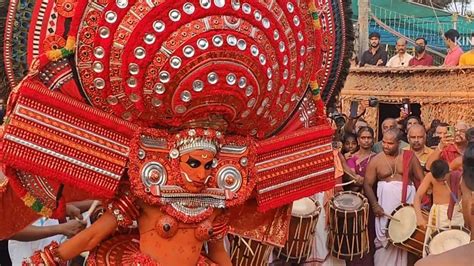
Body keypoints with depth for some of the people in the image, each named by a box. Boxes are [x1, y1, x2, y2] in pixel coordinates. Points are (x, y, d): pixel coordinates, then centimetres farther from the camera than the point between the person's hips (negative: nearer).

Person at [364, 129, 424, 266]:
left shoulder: (409, 157, 2)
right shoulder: (376, 160, 1)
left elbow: (421, 179, 4)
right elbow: (367, 184, 0)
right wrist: (375, 205, -11)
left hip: (408, 203, 1)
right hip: (386, 206, -1)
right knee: (384, 240, -2)